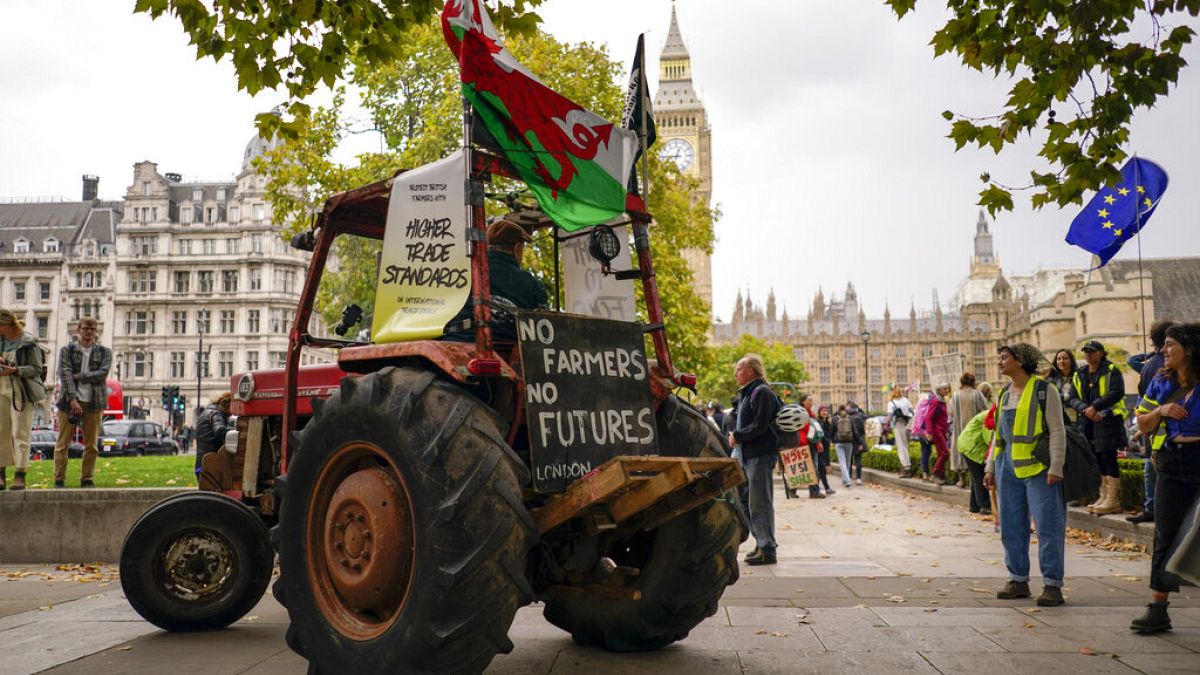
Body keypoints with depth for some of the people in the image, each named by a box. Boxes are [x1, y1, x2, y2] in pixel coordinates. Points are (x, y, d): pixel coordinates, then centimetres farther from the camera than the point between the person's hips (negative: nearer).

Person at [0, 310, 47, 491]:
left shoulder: (28, 342, -7)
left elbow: (37, 368, -8)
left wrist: (15, 370, -22)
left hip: (22, 393, -6)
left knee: (20, 433, -6)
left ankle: (19, 476, -5)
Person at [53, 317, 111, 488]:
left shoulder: (104, 352, 10)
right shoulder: (67, 350, 5)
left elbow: (103, 373, -4)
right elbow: (65, 374, -6)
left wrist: (79, 376, -12)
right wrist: (73, 399, -17)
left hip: (94, 402, 1)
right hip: (70, 401, -1)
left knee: (91, 445, 3)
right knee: (62, 443, -1)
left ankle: (87, 479, 11)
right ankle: (59, 480, 5)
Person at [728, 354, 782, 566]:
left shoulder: (762, 393, -11)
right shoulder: (746, 393, 20)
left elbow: (760, 426, -19)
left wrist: (737, 436, -10)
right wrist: (736, 436, 8)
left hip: (761, 456, -10)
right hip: (749, 456, 10)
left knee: (760, 503, -8)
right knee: (749, 502, 14)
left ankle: (767, 550, -3)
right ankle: (762, 543, 23)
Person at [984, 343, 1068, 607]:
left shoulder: (1044, 390, -5)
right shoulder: (1004, 394, 15)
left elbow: (1058, 430, -9)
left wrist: (1056, 467, -15)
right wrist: (991, 467, 16)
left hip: (1038, 467, -7)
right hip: (1009, 467, 7)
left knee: (1048, 526, -4)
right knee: (1011, 526, 10)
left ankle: (1052, 585, 1)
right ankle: (1018, 580, 20)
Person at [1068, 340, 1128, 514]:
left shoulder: (1111, 371, -3)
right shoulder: (1079, 375, 13)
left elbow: (1117, 393, -15)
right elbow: (1073, 399, 8)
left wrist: (1095, 406, -19)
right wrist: (1085, 409, -12)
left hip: (1108, 420, -6)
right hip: (1089, 422, 6)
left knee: (1108, 457, -9)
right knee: (1097, 459, 9)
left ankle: (1113, 500, -6)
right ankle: (1103, 497, 17)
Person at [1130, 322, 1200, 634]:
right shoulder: (1161, 383, 9)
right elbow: (1142, 424, 13)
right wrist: (1160, 411, -6)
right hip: (1172, 466, 5)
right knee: (1165, 537, 4)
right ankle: (1157, 609, 7)